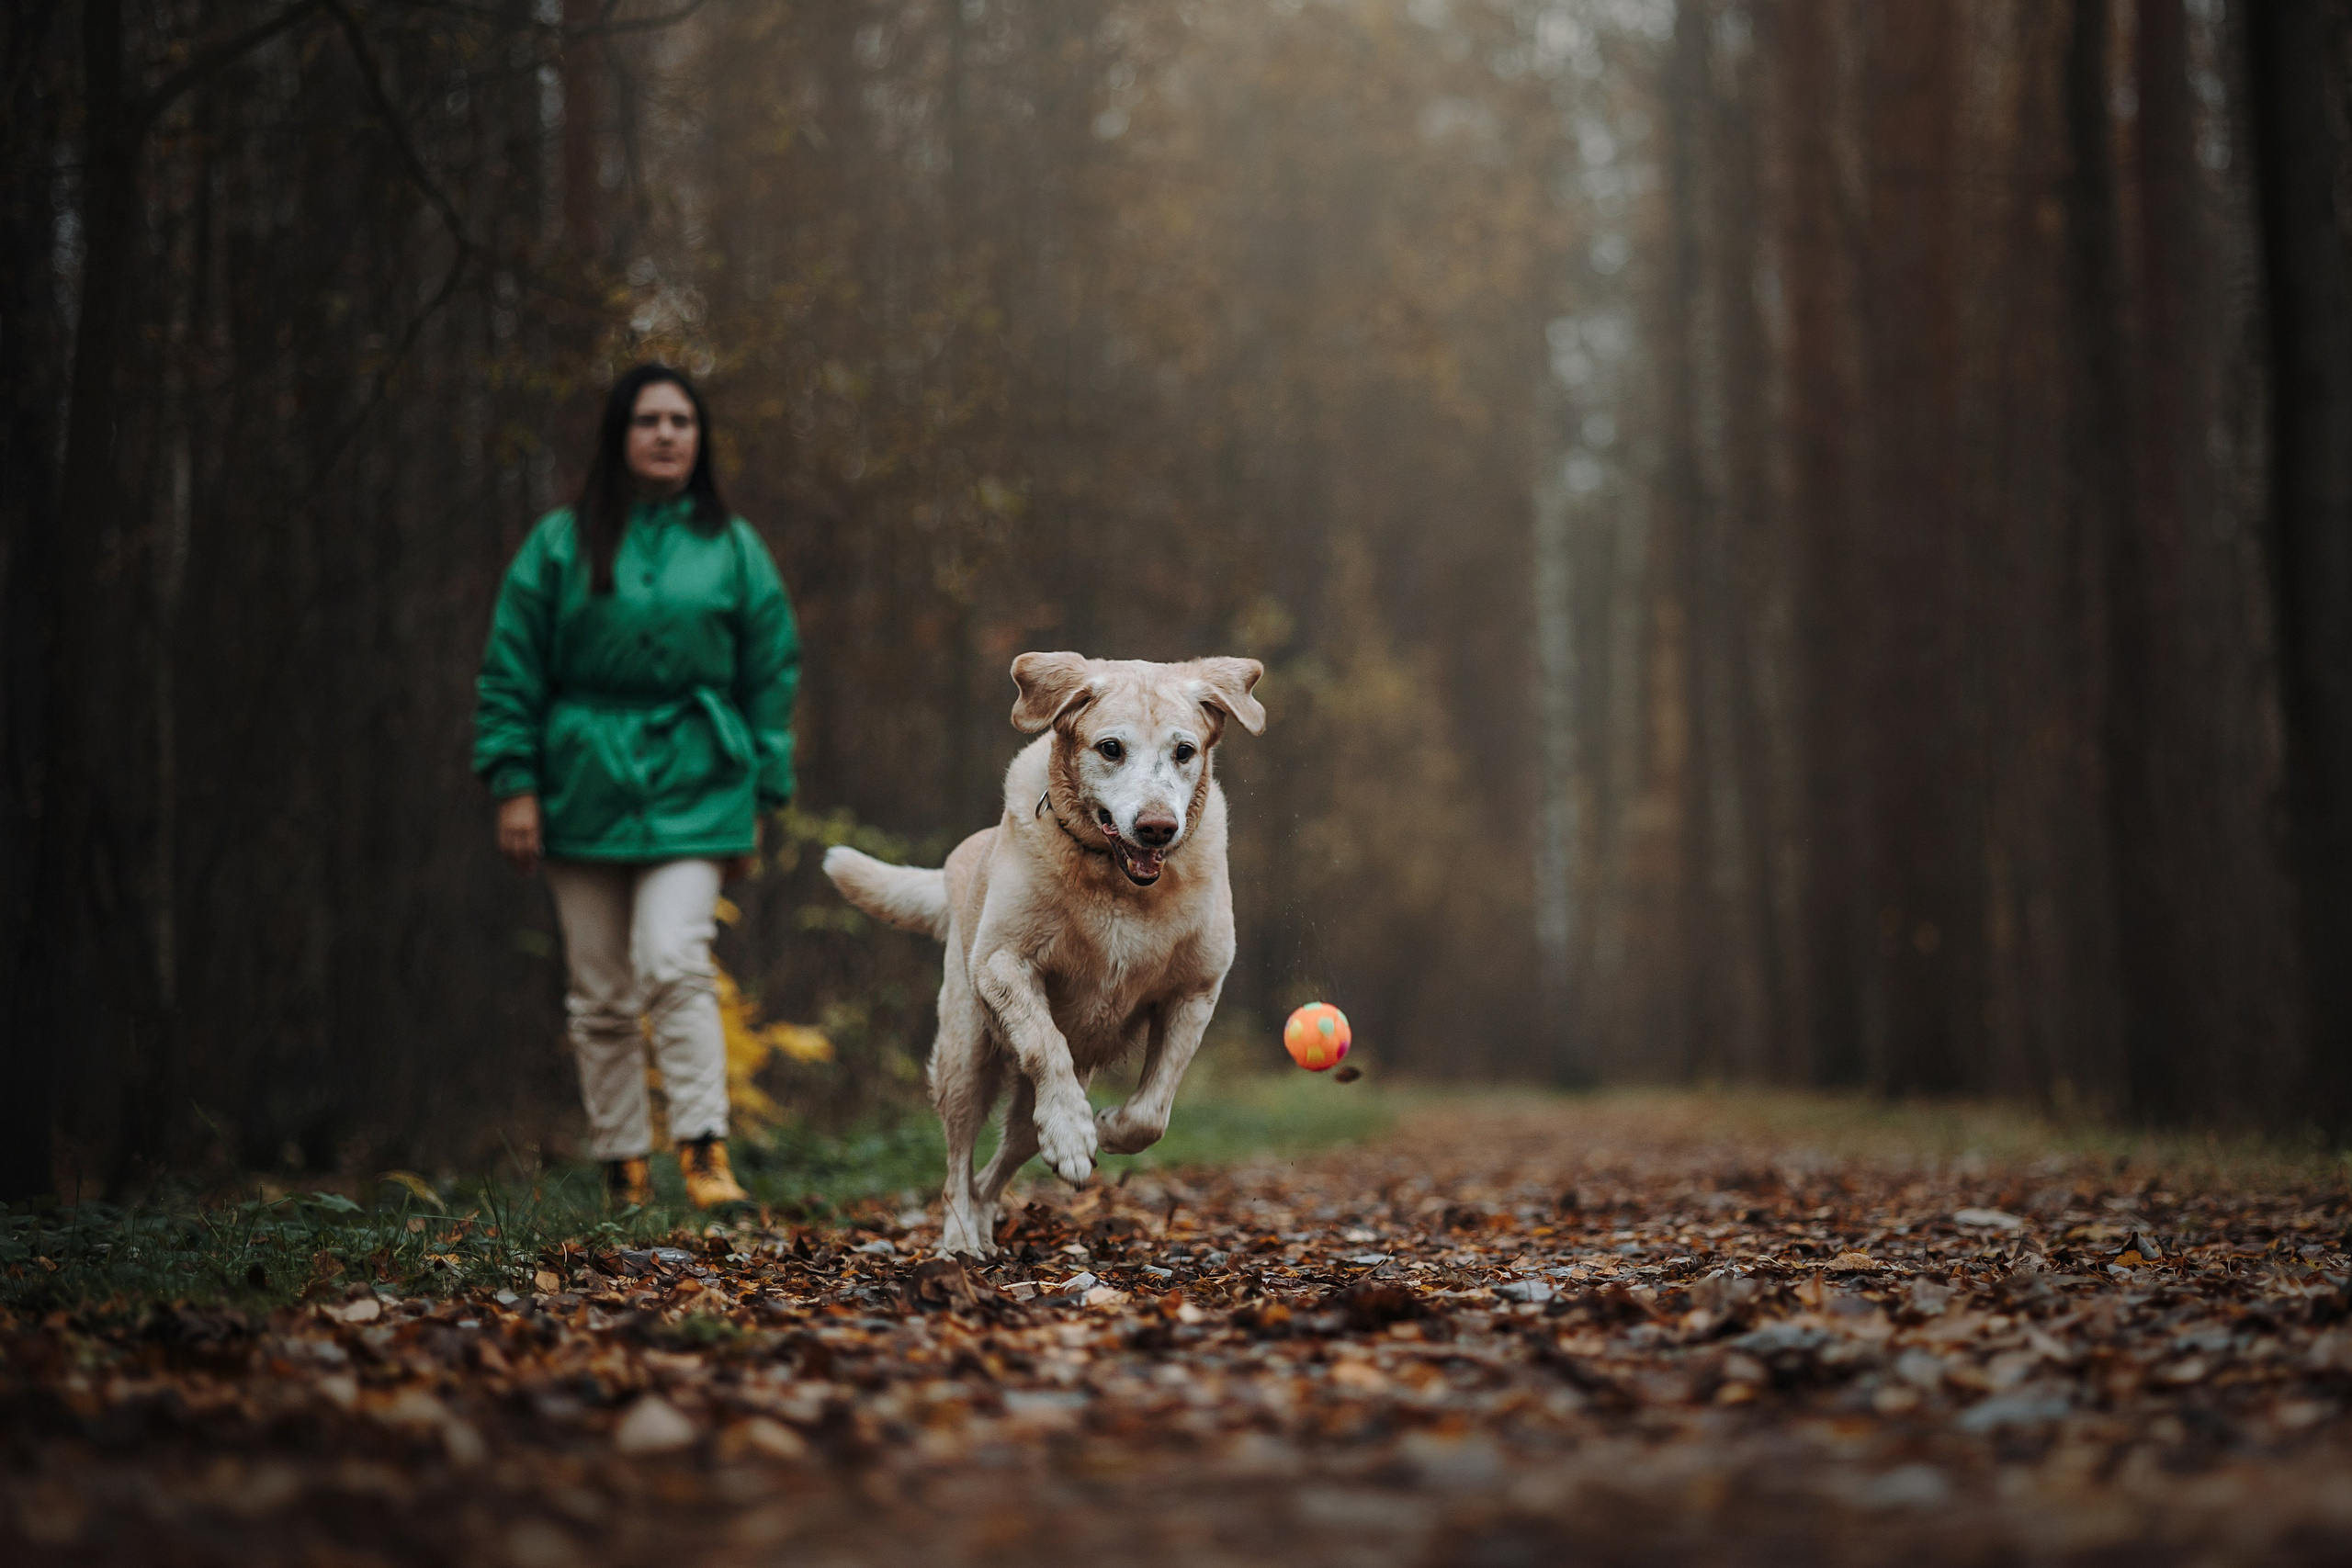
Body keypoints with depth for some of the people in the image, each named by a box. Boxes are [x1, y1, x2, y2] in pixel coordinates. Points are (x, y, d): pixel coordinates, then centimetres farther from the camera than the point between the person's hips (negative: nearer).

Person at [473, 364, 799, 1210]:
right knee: (601, 997, 4)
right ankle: (623, 1170, 13)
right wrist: (514, 783, -4)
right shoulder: (561, 544, 4)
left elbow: (771, 679, 10)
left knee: (676, 966, -19)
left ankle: (705, 1153, -20)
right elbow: (511, 670, 4)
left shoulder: (734, 550, 8)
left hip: (692, 790, -1)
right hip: (584, 785, 1)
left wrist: (760, 798, 6)